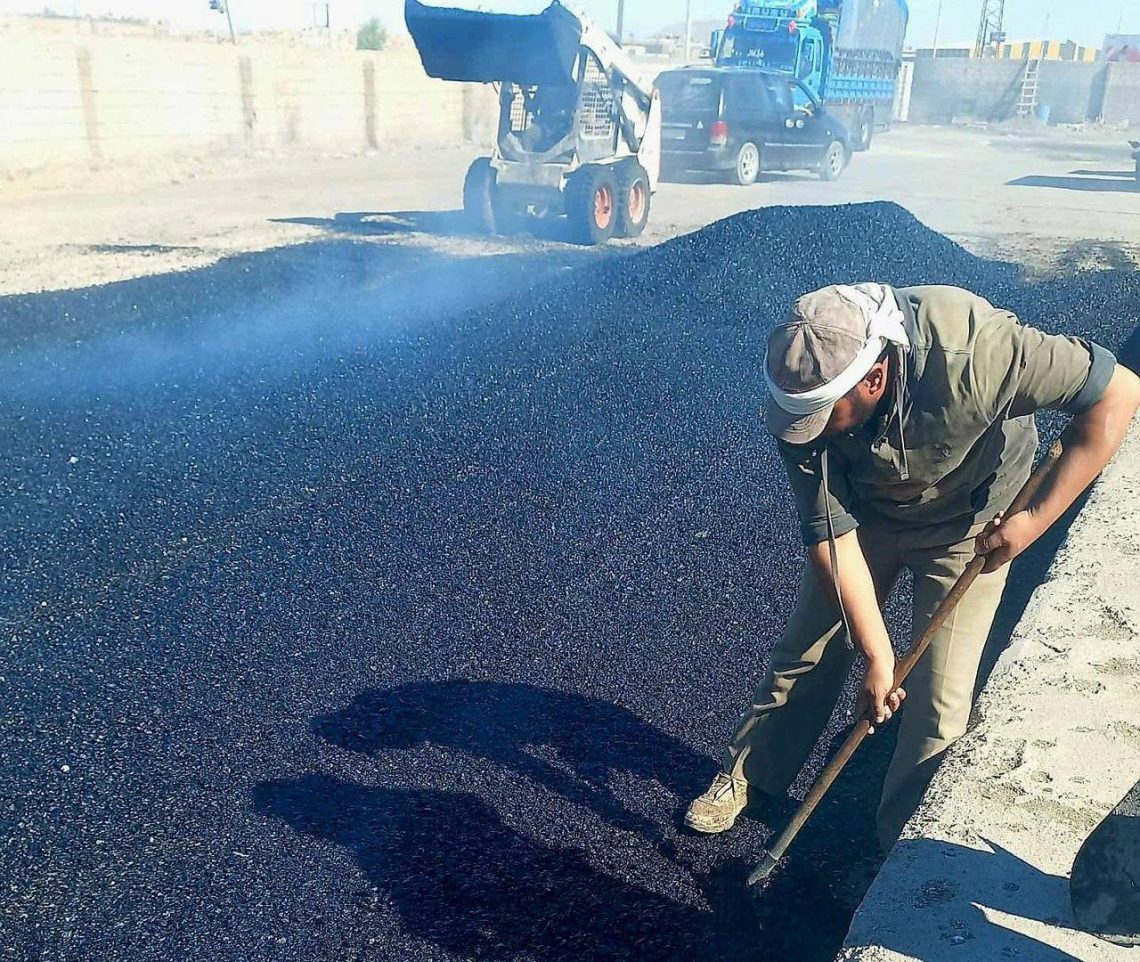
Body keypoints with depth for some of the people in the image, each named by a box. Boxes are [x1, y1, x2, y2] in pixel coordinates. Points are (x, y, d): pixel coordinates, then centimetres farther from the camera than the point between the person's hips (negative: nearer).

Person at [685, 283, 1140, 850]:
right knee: (805, 652, 9)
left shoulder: (969, 351, -42)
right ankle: (748, 777, 33)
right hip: (865, 510, 3)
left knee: (939, 699, -4)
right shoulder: (806, 394, -30)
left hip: (968, 523, -2)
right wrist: (877, 656, -22)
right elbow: (829, 531, -24)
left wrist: (1036, 519, -29)